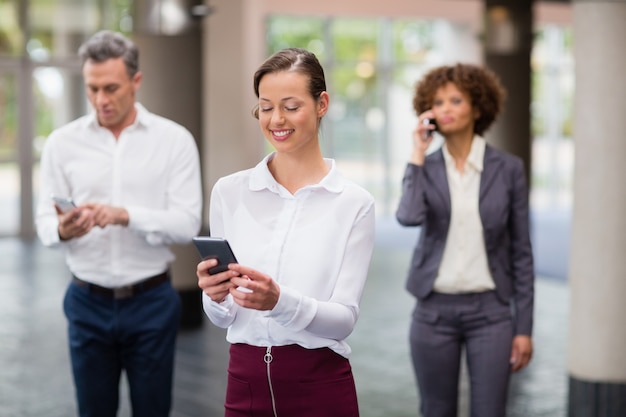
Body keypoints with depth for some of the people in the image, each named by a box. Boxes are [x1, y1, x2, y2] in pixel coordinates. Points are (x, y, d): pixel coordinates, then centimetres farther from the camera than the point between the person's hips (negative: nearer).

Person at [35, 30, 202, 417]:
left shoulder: (174, 139, -3)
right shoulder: (63, 142, 1)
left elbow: (187, 223, -10)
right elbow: (45, 221, -1)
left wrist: (125, 215, -25)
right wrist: (62, 230, -24)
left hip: (151, 301, -1)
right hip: (88, 302, 1)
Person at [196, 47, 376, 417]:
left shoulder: (354, 202, -6)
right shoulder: (229, 191, 0)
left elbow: (345, 318, -11)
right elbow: (222, 317, 3)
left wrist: (280, 301, -27)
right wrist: (216, 297, -18)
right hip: (246, 384, 2)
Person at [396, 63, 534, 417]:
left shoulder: (508, 168, -2)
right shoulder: (425, 167, 2)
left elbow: (521, 252, 0)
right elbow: (409, 216, -21)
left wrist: (524, 327, -2)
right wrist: (418, 154, -14)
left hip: (489, 311, -1)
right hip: (434, 310, 2)